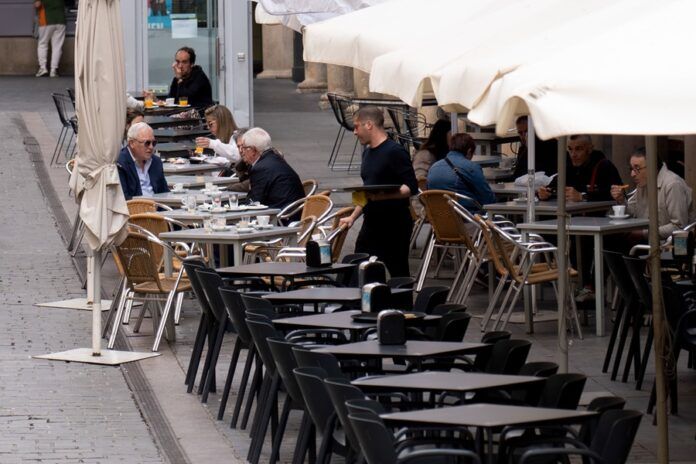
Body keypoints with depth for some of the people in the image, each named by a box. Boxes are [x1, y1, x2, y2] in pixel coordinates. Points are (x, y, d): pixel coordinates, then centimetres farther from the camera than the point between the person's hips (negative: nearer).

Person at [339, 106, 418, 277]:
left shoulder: (395, 152, -12)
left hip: (395, 226, -9)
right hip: (371, 224, 9)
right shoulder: (367, 153, 15)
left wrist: (383, 195, -30)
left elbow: (411, 188, -19)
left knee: (399, 274, -3)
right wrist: (353, 217, 18)